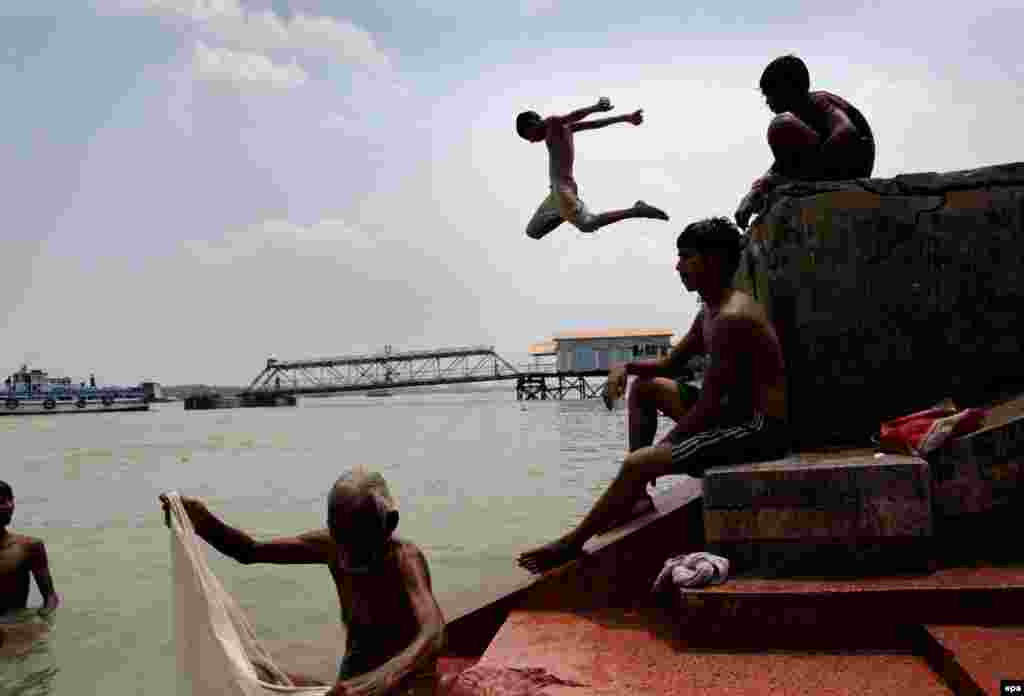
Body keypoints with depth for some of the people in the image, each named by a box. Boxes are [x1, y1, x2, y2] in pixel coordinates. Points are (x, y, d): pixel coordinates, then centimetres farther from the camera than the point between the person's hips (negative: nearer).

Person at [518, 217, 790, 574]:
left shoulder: (731, 318, -22)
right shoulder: (710, 311, 11)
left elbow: (709, 404, -23)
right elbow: (669, 364, 20)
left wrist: (663, 446, -14)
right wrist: (627, 366, 0)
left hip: (761, 429, -11)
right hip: (736, 414, 11)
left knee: (637, 464, -20)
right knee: (646, 387, 16)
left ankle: (573, 544, -3)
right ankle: (637, 496, 12)